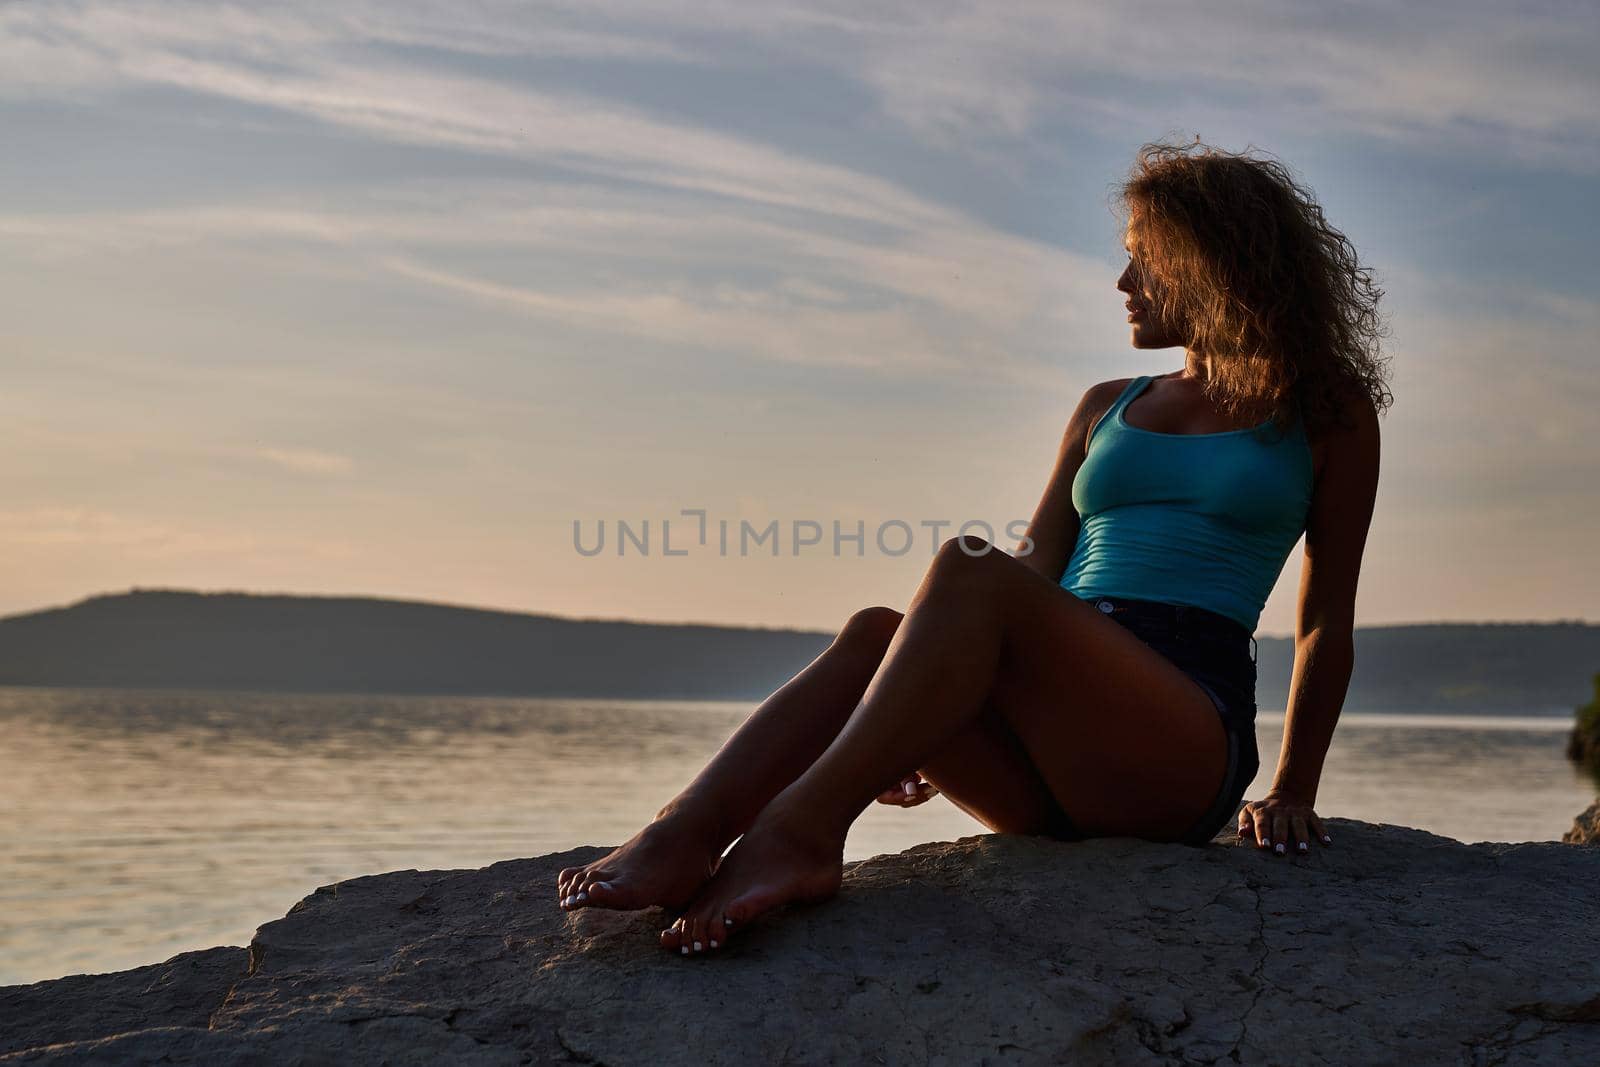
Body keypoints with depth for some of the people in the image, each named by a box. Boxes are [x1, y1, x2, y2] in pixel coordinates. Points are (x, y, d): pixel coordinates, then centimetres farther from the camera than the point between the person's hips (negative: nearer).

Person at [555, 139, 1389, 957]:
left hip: (1186, 746, -5)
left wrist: (1294, 793, 4)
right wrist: (936, 743, 5)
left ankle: (802, 829, -42)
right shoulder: (1106, 410, 25)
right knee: (874, 632, -25)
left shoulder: (1325, 416, 13)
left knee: (968, 570, -30)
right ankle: (679, 840, -42)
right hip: (1050, 768, 5)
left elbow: (1326, 622, 12)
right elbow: (1035, 572, 17)